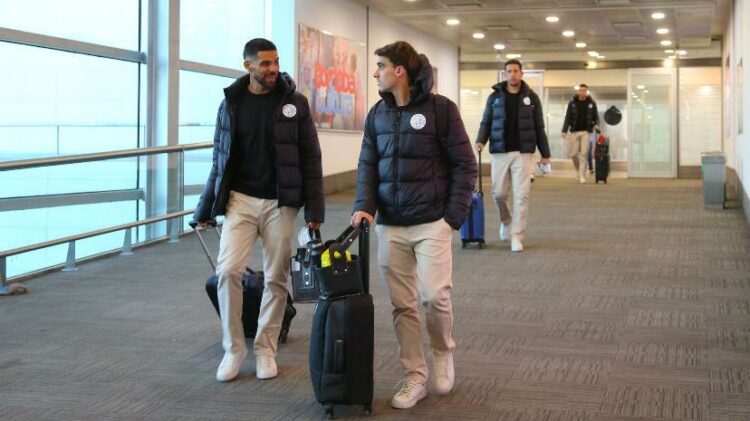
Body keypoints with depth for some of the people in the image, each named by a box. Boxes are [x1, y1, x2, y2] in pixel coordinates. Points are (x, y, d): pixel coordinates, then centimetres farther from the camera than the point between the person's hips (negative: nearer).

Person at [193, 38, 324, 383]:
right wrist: (205, 208, 9)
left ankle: (265, 349, 19)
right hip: (240, 200, 1)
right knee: (228, 270, -11)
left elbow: (310, 158, -1)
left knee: (276, 279, 5)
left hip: (280, 203, -1)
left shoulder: (294, 103, -1)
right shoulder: (231, 102, 4)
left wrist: (314, 209, -6)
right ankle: (233, 347, 4)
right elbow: (220, 159, 9)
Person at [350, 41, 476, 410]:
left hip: (432, 223, -4)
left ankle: (443, 354, 20)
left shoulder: (440, 108, -6)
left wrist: (454, 215, -10)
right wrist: (364, 206, -5)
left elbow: (464, 165, -4)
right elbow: (368, 166, 11)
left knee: (434, 295, -9)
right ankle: (415, 377, 15)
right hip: (390, 226, 4)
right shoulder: (377, 114, 8)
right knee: (402, 305, 5)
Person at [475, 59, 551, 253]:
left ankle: (517, 236, 3)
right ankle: (506, 222, 34)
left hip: (523, 153, -1)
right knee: (499, 193, 5)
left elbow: (539, 127, 7)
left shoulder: (531, 97, 5)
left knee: (521, 195, -4)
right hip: (499, 152, 1)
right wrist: (481, 140, -12)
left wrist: (545, 153, 6)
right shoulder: (495, 97, 6)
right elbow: (486, 122, 6)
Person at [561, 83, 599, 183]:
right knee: (573, 153, 1)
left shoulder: (592, 103, 4)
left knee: (583, 154, -6)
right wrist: (564, 131, -7)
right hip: (574, 131, 1)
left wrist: (596, 124, -15)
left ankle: (582, 176, -2)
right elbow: (568, 118, 2)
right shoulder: (572, 103, 3)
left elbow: (596, 117, 7)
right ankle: (579, 170, 26)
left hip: (586, 131, -1)